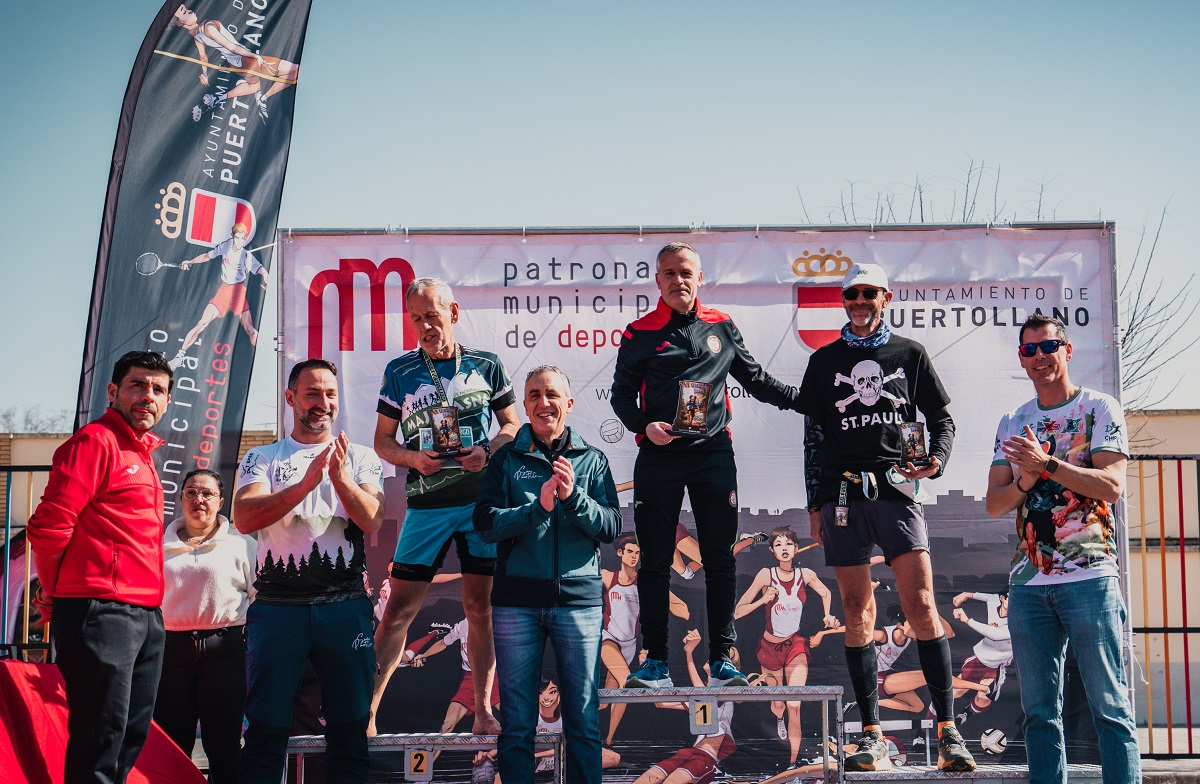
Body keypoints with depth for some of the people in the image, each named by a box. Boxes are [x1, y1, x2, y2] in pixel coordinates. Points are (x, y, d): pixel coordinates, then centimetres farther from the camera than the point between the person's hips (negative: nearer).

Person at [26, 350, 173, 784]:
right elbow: (49, 527, -15)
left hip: (146, 614, 9)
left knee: (132, 735, 11)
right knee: (101, 737, -8)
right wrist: (59, 593, -2)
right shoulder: (95, 441, -8)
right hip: (102, 612, -9)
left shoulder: (141, 454, 21)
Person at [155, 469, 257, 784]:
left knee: (224, 744, 0)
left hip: (224, 648, -2)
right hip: (171, 648, 2)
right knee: (171, 744, 3)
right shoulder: (160, 545, 15)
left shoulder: (242, 543, 8)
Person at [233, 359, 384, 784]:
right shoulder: (262, 458, 12)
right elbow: (244, 518, -6)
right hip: (278, 603, -1)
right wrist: (306, 484, -19)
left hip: (344, 605, 1)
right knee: (265, 729, -1)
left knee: (349, 728, 2)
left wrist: (340, 478, -18)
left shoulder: (360, 458, 13)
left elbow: (372, 522, -1)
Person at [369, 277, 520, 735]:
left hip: (482, 499, 0)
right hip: (426, 504, 0)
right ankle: (366, 708, 4)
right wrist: (413, 458, -11)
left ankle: (483, 710, 11)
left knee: (479, 605, 3)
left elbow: (512, 425, 12)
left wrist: (488, 451, -8)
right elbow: (382, 441, 9)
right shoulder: (399, 372, 6)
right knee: (400, 606, -2)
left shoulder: (485, 366, 6)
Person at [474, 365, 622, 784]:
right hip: (517, 599, 0)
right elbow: (485, 522, -4)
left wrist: (573, 497, -16)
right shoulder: (507, 459, 7)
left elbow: (611, 527, 0)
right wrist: (539, 507, -18)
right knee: (517, 725, 4)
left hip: (579, 597, 0)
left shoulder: (592, 459, 8)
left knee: (584, 724, 3)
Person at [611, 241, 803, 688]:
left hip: (713, 454, 1)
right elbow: (622, 394, 6)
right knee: (654, 562, 1)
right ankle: (655, 662, 8)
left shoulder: (721, 327, 10)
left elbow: (755, 379, 19)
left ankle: (721, 660, 7)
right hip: (658, 456, -1)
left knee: (720, 560, 1)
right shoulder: (639, 333, 5)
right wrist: (644, 425, -13)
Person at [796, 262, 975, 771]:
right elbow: (811, 436, 14)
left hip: (896, 489, -1)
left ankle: (947, 730, -8)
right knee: (858, 614, 1)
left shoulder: (910, 354, 13)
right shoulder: (824, 361, 14)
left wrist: (937, 458, -6)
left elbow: (941, 417, 15)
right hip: (842, 494, 1)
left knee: (921, 605, -10)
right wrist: (815, 504, 8)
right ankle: (872, 735, 4)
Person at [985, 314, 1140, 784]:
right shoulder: (1013, 424, 16)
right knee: (1039, 710, 6)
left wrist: (1046, 464, -19)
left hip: (1090, 575, -4)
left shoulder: (1100, 409, 3)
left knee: (1109, 706, -5)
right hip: (1028, 582, 5)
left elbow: (1112, 486, -9)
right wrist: (1024, 481, -9)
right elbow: (994, 504, 12)